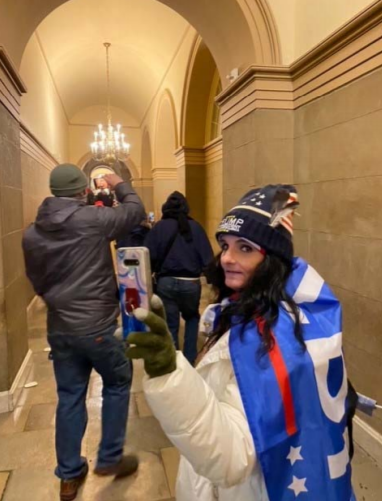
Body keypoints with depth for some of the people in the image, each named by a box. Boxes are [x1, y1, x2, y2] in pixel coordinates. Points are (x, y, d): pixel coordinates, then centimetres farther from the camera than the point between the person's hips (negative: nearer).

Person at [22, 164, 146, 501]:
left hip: (58, 329, 5)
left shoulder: (32, 233, 1)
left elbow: (37, 282, 10)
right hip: (96, 326, -5)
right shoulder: (92, 219, -16)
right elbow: (136, 211, 0)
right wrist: (120, 185, 17)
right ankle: (109, 458, 29)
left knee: (70, 398, 18)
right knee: (118, 383, 19)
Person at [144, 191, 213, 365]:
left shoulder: (159, 227, -2)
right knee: (192, 318, 26)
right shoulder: (195, 227, -1)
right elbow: (207, 258, -4)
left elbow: (149, 256, -6)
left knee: (170, 325, 12)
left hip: (166, 282, -1)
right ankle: (189, 359, 24)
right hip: (191, 283, 1)